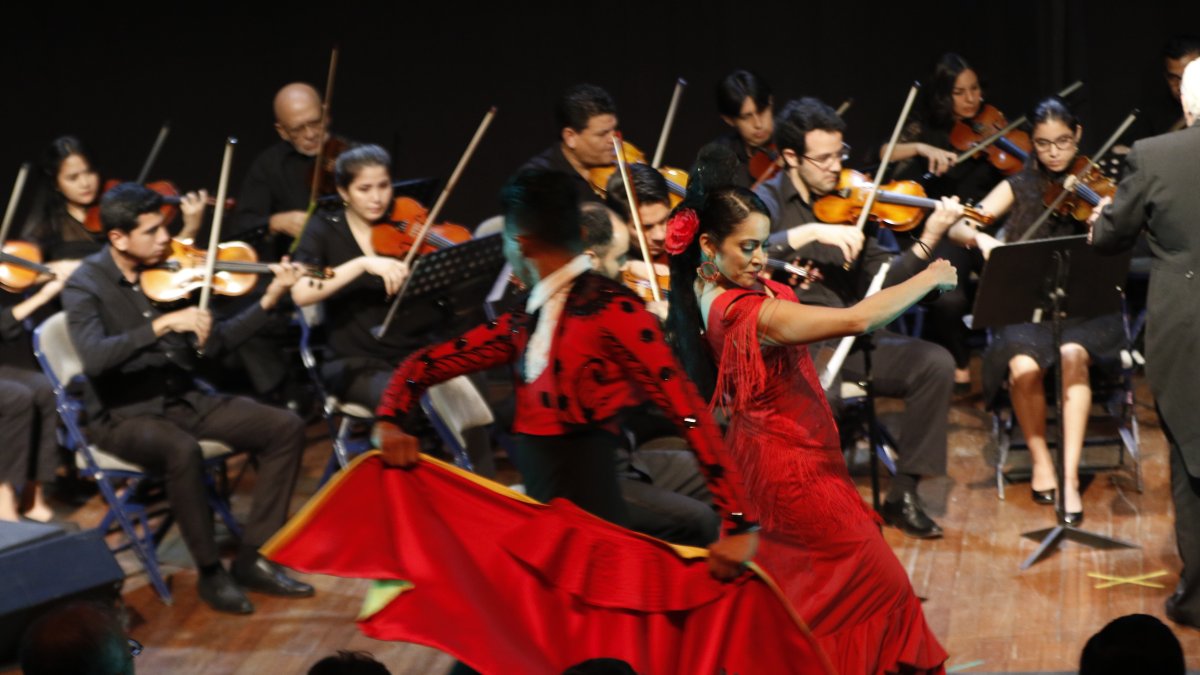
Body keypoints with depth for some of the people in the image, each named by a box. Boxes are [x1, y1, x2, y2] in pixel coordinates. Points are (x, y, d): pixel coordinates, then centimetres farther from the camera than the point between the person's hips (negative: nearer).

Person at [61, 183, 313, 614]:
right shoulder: (85, 286, -13)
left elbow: (214, 342, 5)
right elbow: (94, 356, -31)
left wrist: (269, 300, -7)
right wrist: (164, 324, -37)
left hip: (183, 400, 6)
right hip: (123, 416, -6)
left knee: (286, 428, -7)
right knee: (182, 451, -38)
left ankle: (254, 558, -2)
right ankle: (210, 571, -18)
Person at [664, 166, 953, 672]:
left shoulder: (703, 293, -6)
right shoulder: (756, 314, -32)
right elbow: (857, 319, -36)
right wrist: (930, 278, -25)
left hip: (758, 455, 10)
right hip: (795, 466, -10)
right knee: (880, 584, 4)